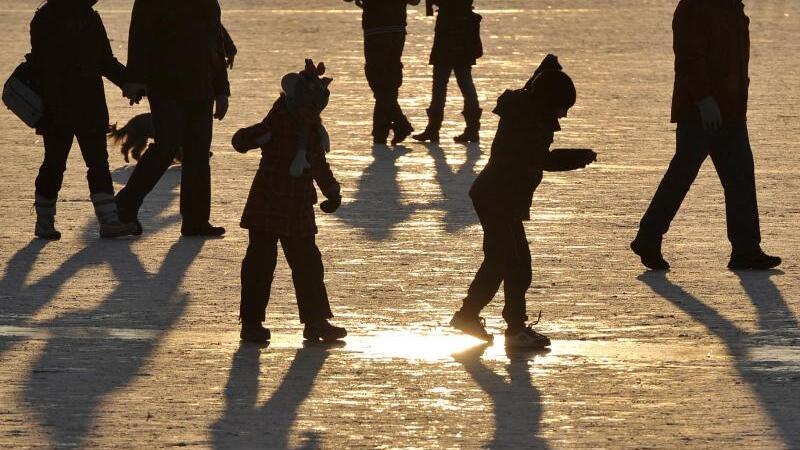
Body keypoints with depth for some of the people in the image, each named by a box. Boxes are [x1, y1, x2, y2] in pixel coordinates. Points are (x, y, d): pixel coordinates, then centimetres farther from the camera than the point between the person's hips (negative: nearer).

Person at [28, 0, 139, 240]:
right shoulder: (46, 20, -6)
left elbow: (106, 61, 20)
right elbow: (42, 66, -12)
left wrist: (129, 80, 5)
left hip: (90, 106, 5)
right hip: (58, 109, -5)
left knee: (99, 163, -2)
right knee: (54, 164, 2)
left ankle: (109, 220, -7)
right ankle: (44, 222, 15)